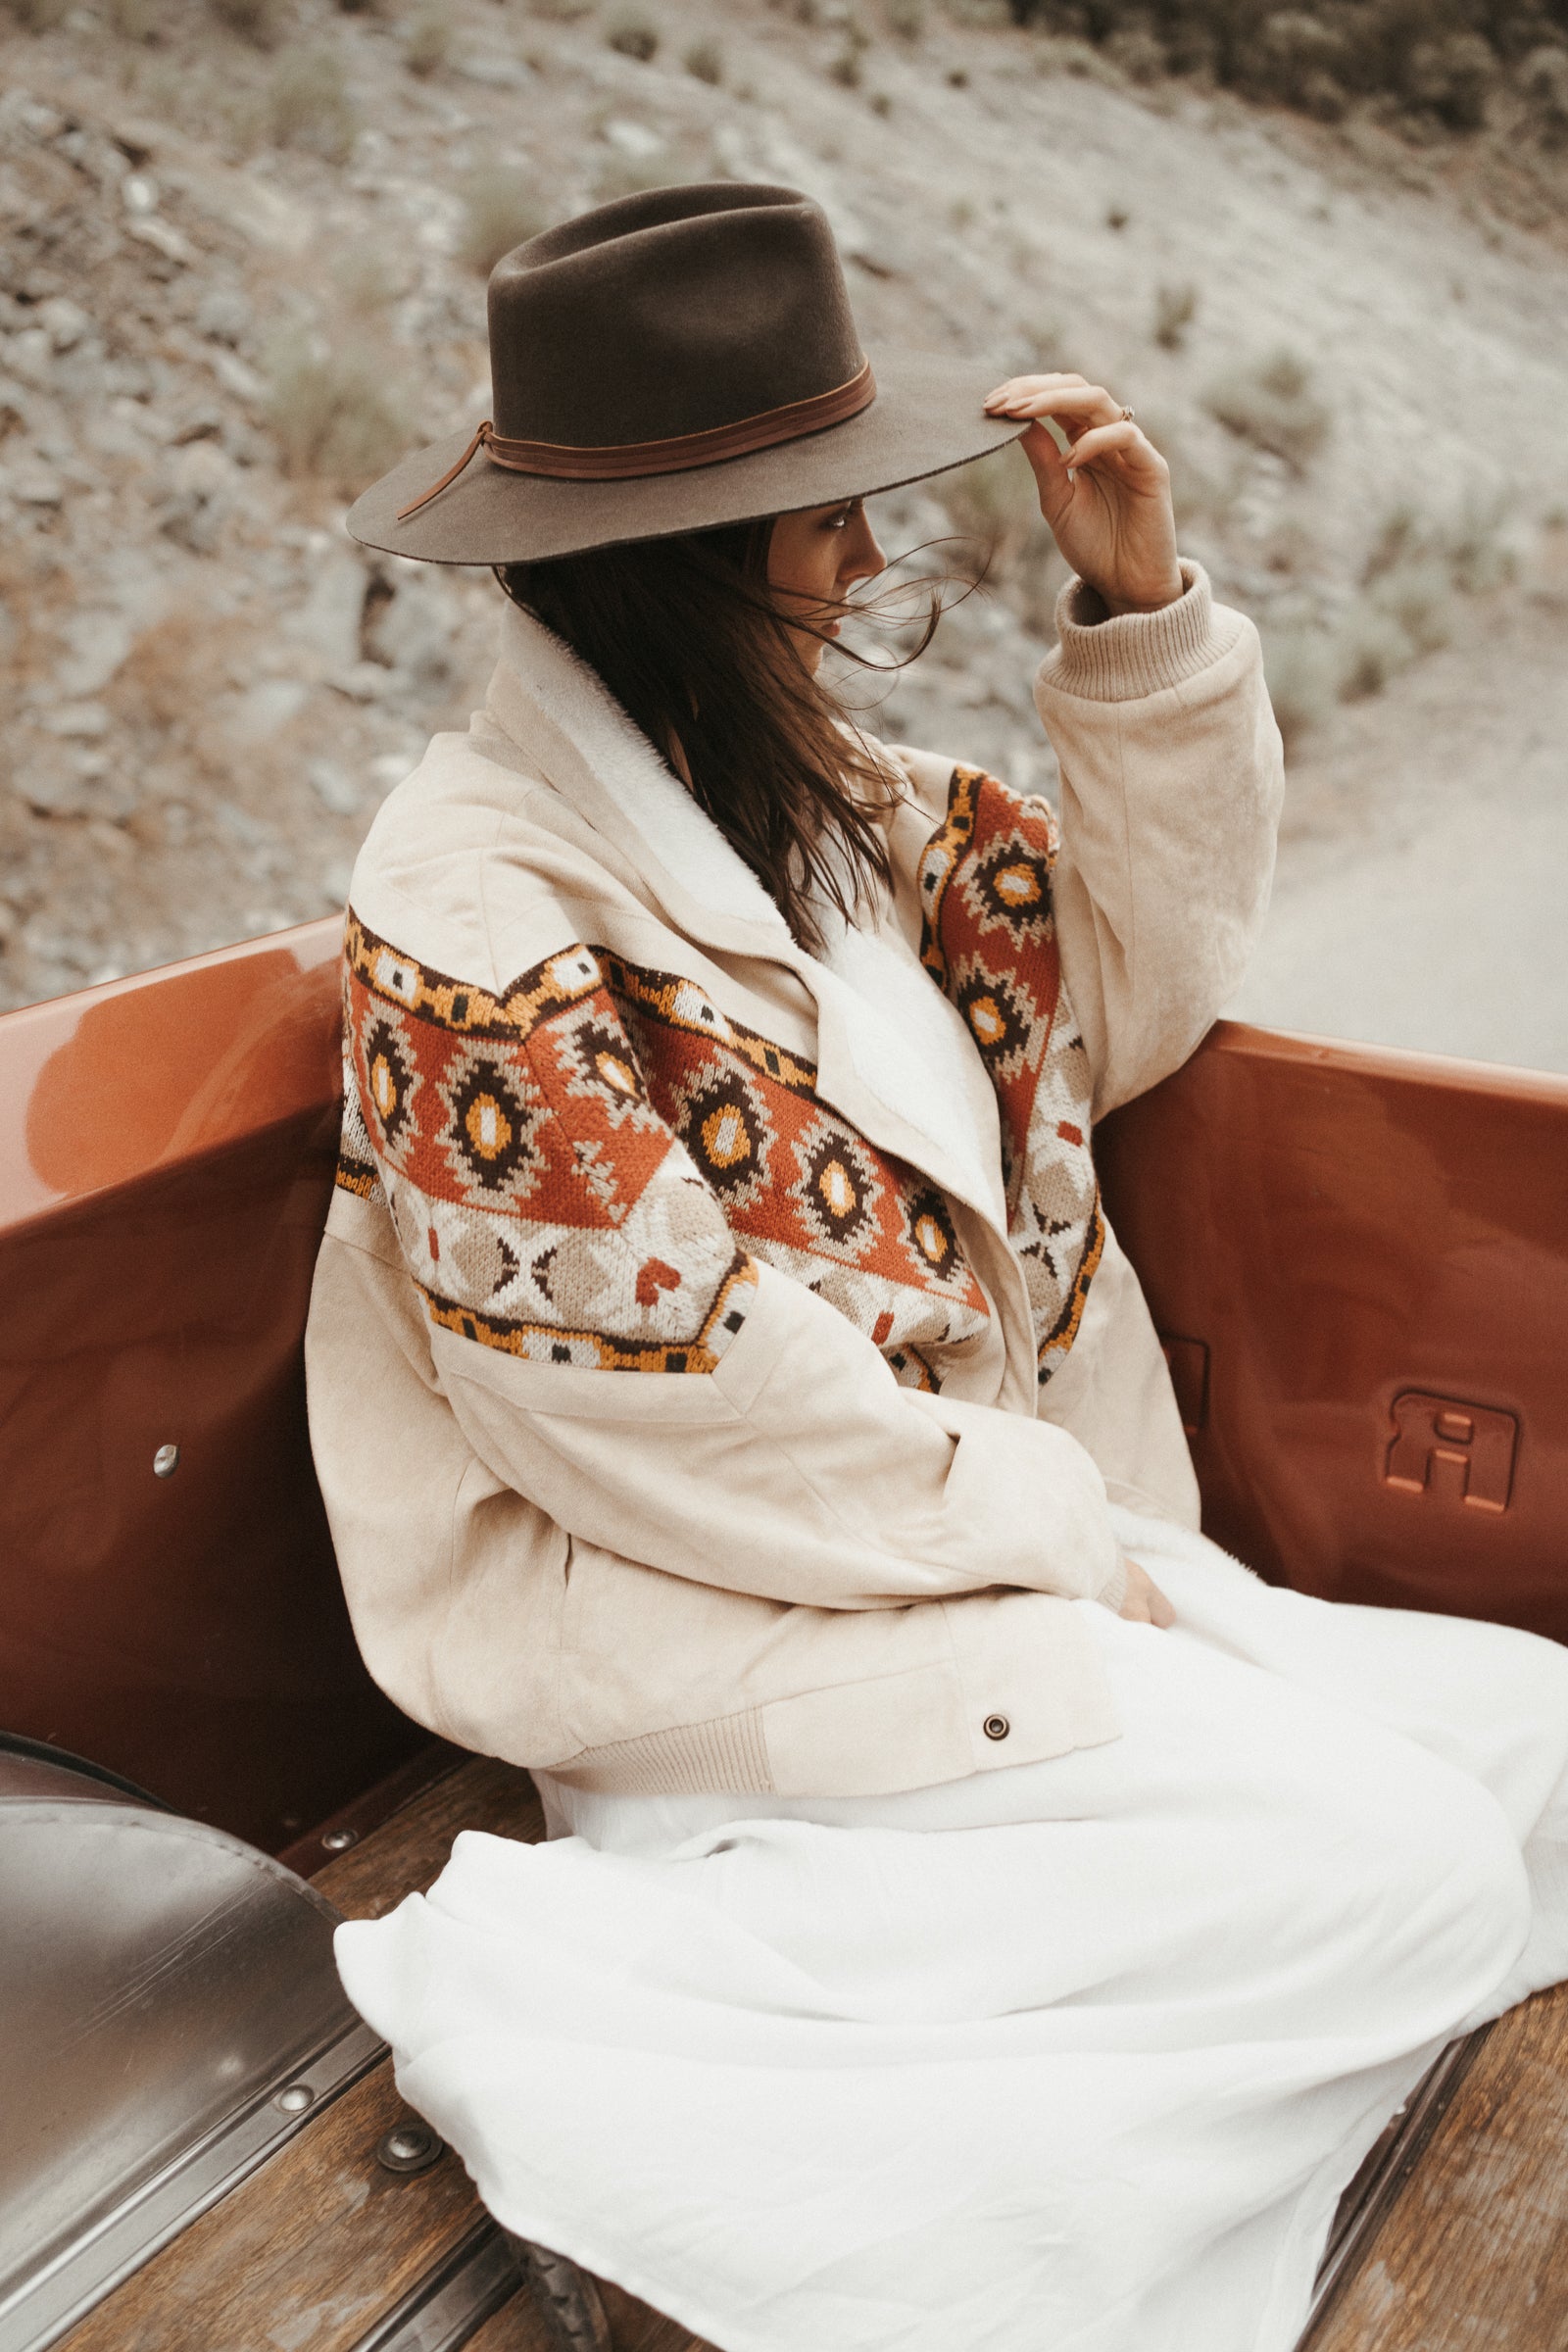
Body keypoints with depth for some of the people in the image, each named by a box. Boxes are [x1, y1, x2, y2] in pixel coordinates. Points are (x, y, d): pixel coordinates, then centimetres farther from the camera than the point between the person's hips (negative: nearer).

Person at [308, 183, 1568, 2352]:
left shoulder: (827, 809, 9)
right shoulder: (481, 924, -17)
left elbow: (1135, 976, 13)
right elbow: (662, 1402, -19)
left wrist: (1145, 610, 3)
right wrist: (1037, 1522, -10)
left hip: (1020, 1546, 9)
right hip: (727, 1632, -9)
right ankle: (607, 1992, -12)